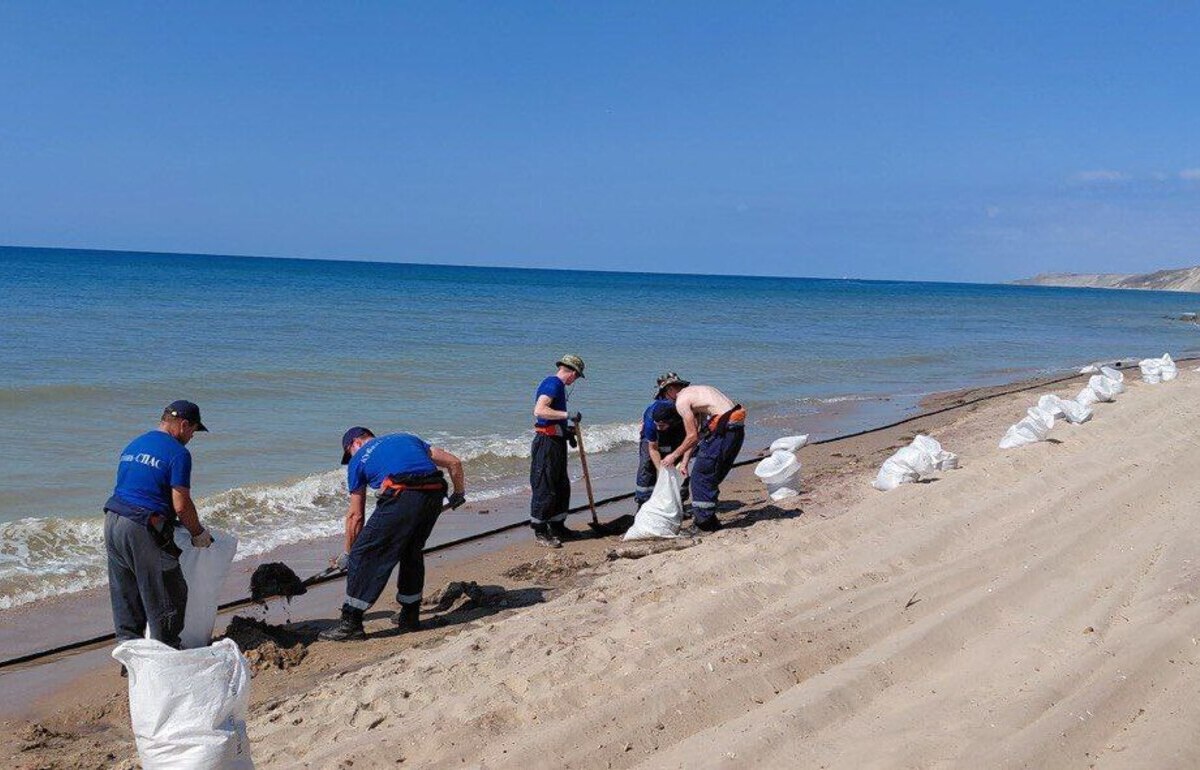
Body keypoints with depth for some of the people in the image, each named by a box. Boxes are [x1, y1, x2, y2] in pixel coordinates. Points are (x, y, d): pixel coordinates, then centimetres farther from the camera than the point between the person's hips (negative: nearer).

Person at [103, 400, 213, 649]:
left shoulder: (132, 446, 18)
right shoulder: (178, 453, -8)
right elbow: (181, 505, -12)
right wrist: (198, 534, 4)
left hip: (112, 522, 8)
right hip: (143, 531, -8)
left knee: (125, 595, 17)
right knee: (167, 596, 4)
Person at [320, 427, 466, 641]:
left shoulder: (358, 459, 22)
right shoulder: (407, 438, 33)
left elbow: (356, 515, 22)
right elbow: (454, 463, 26)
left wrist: (347, 554, 33)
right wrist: (459, 493, 42)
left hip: (401, 497, -5)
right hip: (435, 495, 5)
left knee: (365, 554, 6)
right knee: (412, 552, 26)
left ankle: (351, 622, 6)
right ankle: (410, 616, 32)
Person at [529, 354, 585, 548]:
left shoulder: (558, 385, 16)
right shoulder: (553, 384, -15)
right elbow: (539, 410, -29)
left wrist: (567, 432, 19)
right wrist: (567, 415, -29)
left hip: (557, 443, 11)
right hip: (546, 443, -11)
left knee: (562, 487, 17)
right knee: (544, 489, -4)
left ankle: (557, 527, 27)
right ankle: (540, 533, 3)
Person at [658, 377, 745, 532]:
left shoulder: (681, 400, -4)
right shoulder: (695, 392, 25)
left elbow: (693, 436, -6)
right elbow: (696, 431, 26)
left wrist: (674, 456, 7)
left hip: (723, 429, -9)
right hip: (737, 429, 9)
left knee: (700, 477, 2)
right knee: (711, 478, 20)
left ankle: (704, 524, 6)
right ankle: (709, 521, 28)